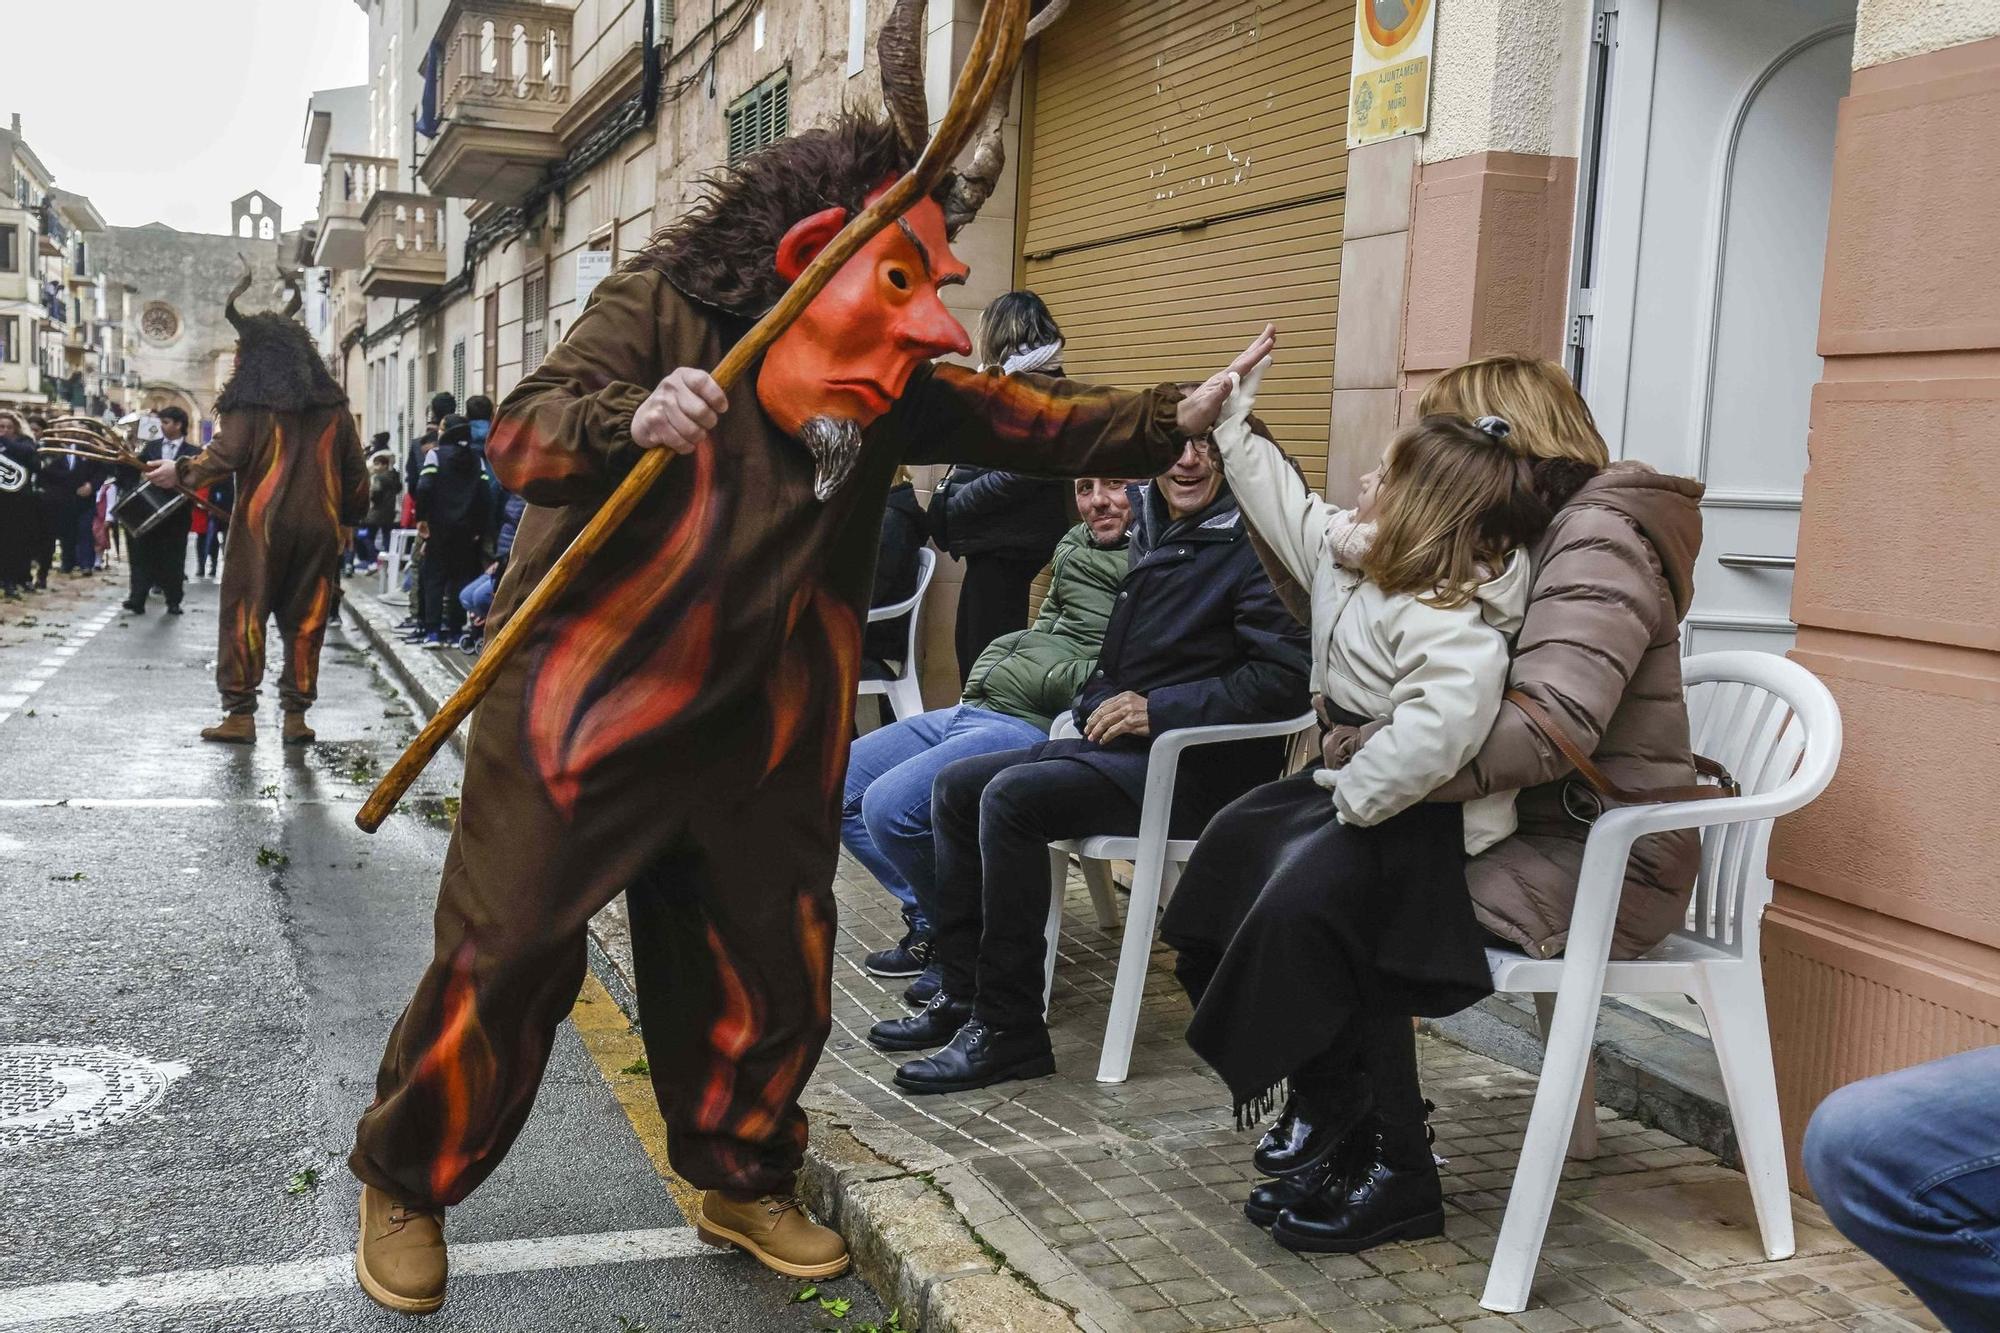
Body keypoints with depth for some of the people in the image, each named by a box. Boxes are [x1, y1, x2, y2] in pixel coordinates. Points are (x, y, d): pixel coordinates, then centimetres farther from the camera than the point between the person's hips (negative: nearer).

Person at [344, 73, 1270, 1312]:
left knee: (774, 972, 11)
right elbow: (521, 437, -20)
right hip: (582, 707, -5)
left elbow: (1031, 419, -1)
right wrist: (628, 423, -40)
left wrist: (1171, 422, -15)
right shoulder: (660, 309, -11)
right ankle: (406, 1187, 25)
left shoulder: (890, 385, 4)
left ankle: (744, 1182, 34)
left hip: (753, 736, 5)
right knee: (503, 965, 1)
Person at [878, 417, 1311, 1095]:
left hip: (1197, 767, -9)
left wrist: (1160, 707, -21)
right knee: (957, 786, 5)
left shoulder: (1253, 546, -12)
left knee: (1012, 797, -25)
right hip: (1117, 746, 9)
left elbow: (1284, 677, -21)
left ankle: (1009, 1030, -17)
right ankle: (962, 995, 8)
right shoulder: (1154, 527, 12)